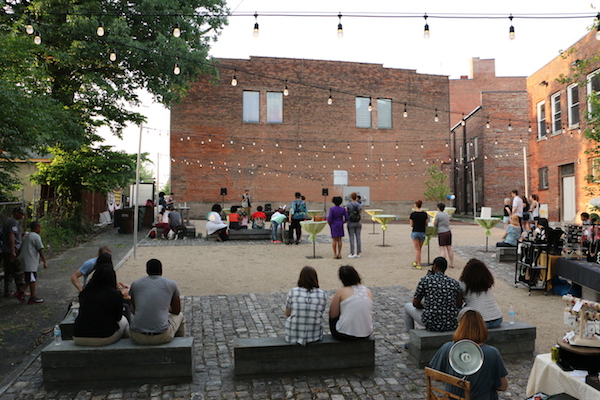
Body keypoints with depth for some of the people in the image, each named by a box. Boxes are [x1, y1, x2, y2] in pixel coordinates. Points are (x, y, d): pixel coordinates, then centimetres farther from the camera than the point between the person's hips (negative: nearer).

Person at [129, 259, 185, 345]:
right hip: (161, 337, -2)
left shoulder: (135, 284, 7)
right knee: (179, 316, 30)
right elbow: (177, 311, 15)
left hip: (137, 337, 3)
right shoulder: (171, 284, 3)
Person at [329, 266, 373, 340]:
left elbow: (332, 315, -5)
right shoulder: (368, 291, 2)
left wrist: (334, 302, 13)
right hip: (366, 334, 5)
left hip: (344, 335, -4)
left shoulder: (341, 292, -11)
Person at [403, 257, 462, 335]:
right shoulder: (454, 283, 1)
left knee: (407, 306, 22)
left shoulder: (425, 280, -8)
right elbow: (459, 304, 8)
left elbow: (415, 304, -1)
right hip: (451, 325, 4)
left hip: (432, 324, -4)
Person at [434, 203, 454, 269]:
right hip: (449, 232, 7)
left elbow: (435, 224, -5)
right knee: (449, 248, 10)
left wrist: (434, 219, 14)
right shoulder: (446, 214, 12)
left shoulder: (438, 215, -11)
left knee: (442, 249, -5)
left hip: (442, 233, -7)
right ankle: (452, 264, 15)